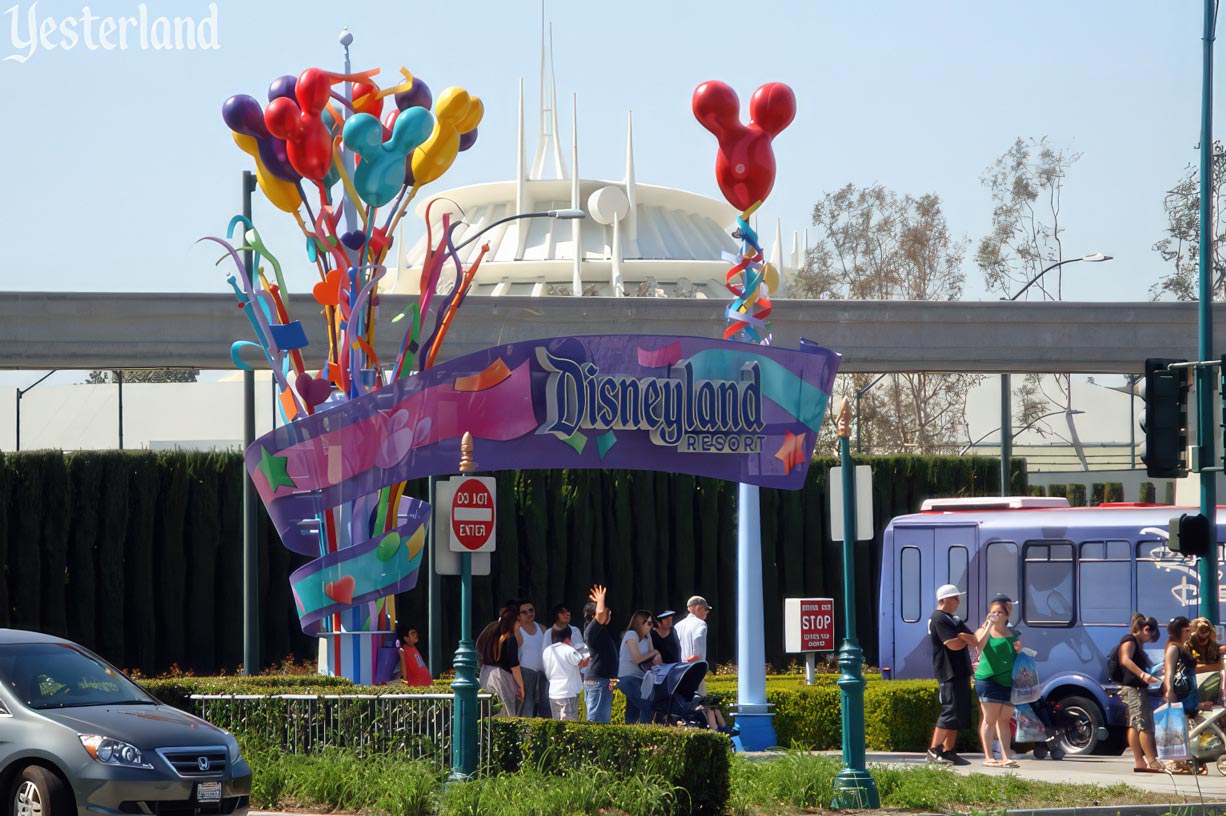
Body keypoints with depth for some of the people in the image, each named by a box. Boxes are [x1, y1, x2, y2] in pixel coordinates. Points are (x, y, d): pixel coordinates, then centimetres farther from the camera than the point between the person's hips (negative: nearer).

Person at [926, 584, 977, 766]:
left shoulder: (954, 620, 20)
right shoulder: (939, 619, -12)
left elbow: (975, 641, 11)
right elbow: (954, 644, -21)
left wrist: (963, 637, -11)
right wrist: (967, 639, 0)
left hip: (961, 673, 10)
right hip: (949, 674, -10)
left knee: (959, 715, 9)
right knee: (950, 712, -13)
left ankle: (948, 751, 12)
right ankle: (934, 750, -11)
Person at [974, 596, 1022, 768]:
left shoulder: (1014, 635, 17)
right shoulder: (984, 631, 5)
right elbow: (980, 645, -17)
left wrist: (1019, 651, 4)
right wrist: (989, 625, -20)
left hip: (1008, 682, 4)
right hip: (988, 680, -4)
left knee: (1004, 720, 6)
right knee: (989, 719, -5)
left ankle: (1006, 757, 7)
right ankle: (988, 757, -4)